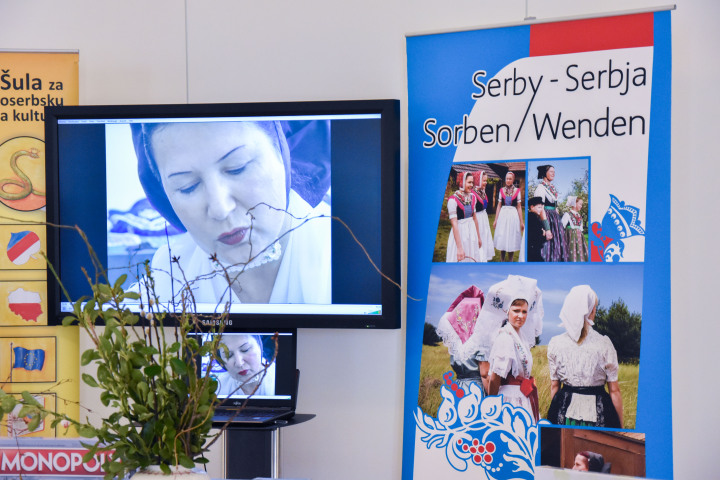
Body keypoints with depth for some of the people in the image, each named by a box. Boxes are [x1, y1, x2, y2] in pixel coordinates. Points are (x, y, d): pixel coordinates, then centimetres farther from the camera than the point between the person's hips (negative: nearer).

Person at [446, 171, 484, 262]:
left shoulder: (472, 197, 4)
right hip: (459, 233, -6)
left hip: (472, 233, 6)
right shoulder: (453, 200, -17)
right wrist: (459, 248, -24)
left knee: (474, 259, 12)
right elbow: (454, 224, -20)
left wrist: (479, 237, 17)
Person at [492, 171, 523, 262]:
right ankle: (502, 260, 16)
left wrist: (521, 222, 1)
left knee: (511, 239, 2)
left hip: (513, 216, -2)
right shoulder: (502, 190, 6)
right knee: (502, 238, 5)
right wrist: (495, 220, 6)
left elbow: (519, 207, 2)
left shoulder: (517, 191, 1)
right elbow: (499, 206, 9)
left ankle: (510, 260, 13)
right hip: (502, 215, 2)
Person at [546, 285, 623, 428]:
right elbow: (614, 390, -4)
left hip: (565, 411, 3)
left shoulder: (555, 343, 0)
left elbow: (554, 386, 7)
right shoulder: (604, 344, -8)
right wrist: (620, 427, 4)